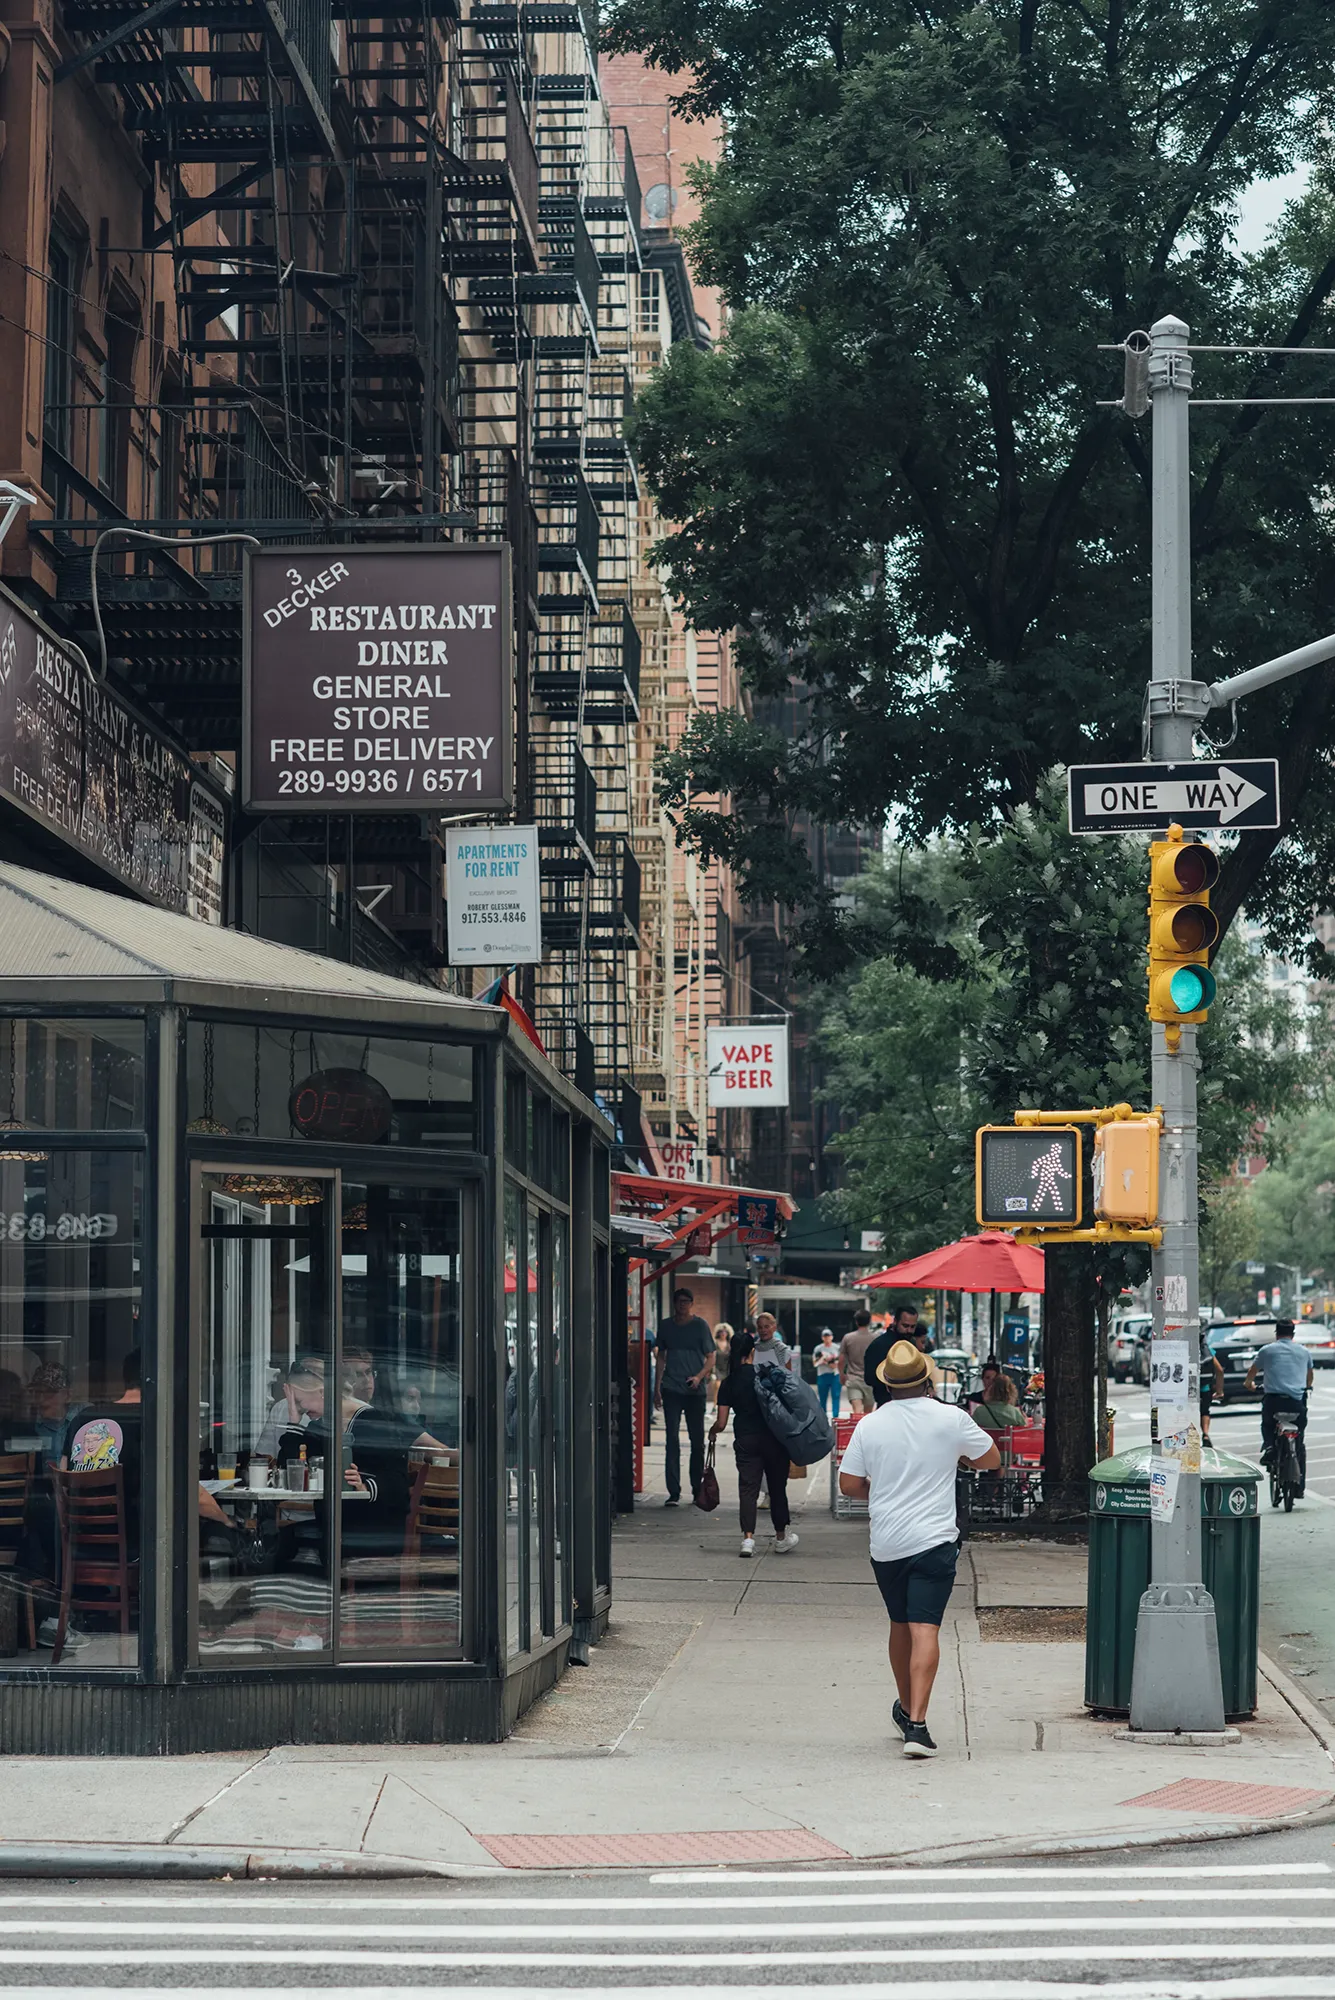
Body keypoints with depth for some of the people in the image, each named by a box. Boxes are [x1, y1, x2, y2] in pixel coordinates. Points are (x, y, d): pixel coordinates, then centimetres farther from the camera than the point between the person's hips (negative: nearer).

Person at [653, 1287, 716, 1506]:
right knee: (671, 1440, -5)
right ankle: (673, 1492, -5)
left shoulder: (699, 1326, 0)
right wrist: (658, 1386, 13)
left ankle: (697, 1489, 18)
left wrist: (699, 1377, -16)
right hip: (671, 1389, 1)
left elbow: (710, 1358, 1)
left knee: (697, 1441, 6)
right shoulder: (666, 1326, 9)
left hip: (694, 1390, -1)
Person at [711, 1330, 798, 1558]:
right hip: (772, 1438, -1)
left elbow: (721, 1423, 2)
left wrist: (713, 1432, 22)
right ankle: (781, 1537, 23)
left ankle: (748, 1537, -14)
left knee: (747, 1488, 1)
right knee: (777, 1487, 11)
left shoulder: (728, 1383, -1)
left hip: (745, 1441, 1)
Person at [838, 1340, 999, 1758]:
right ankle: (917, 1724, -19)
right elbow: (991, 1459, 8)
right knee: (925, 1629, -9)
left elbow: (848, 1484, 3)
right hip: (934, 1539, -3)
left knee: (900, 1625, 20)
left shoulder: (870, 1425, 0)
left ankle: (906, 1709, 37)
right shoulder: (951, 1419, -5)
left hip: (886, 1543, 3)